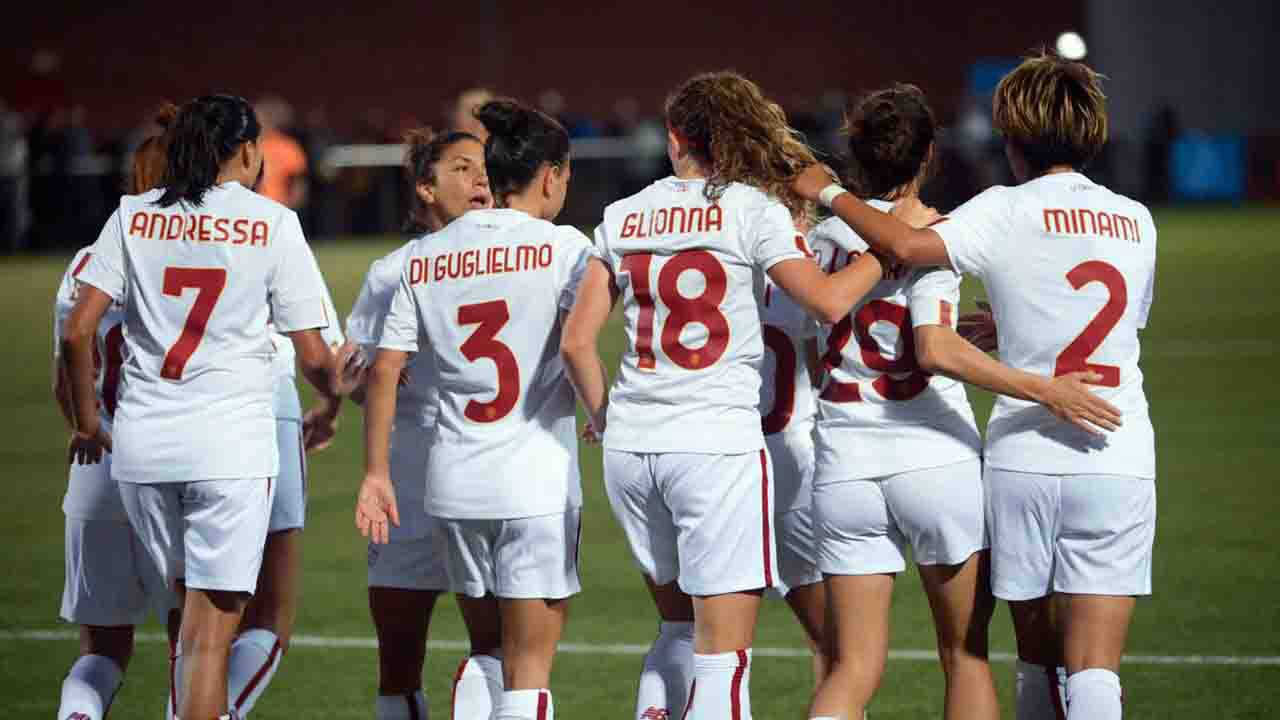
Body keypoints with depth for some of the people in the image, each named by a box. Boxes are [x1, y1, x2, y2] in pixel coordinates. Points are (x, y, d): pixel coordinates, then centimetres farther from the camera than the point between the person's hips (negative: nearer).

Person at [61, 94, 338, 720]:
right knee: (211, 632, -3)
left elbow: (76, 332, 0)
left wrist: (86, 422, 13)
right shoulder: (272, 222, -2)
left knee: (193, 610, 20)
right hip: (232, 444, -4)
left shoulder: (133, 216, 6)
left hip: (142, 442, 4)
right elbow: (313, 355, -2)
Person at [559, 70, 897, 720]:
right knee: (724, 649, -2)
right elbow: (827, 301, -14)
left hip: (630, 447, 5)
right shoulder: (754, 210, -2)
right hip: (718, 444, -5)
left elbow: (576, 342, 7)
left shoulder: (622, 217, 10)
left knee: (680, 626, 21)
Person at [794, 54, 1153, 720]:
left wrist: (828, 193, -4)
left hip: (1022, 460, -1)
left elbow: (908, 245, -20)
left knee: (1037, 653, 14)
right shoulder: (1135, 222, 9)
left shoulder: (1008, 212, -3)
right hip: (1120, 464, 1)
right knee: (1094, 664, -5)